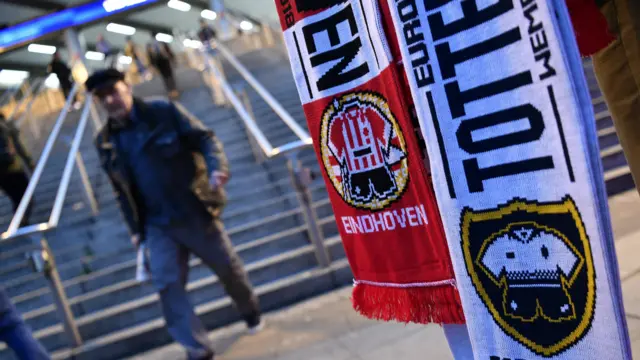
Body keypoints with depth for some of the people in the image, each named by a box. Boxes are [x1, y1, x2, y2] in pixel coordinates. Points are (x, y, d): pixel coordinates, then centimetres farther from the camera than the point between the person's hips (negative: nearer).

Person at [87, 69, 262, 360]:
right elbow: (122, 190, 12)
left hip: (196, 212, -2)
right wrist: (135, 228, 9)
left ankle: (250, 312, 42)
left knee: (228, 268, 12)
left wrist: (216, 167, -31)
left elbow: (204, 139, -11)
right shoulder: (106, 142, 3)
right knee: (167, 284, -9)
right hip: (158, 225, 3)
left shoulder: (164, 112, -8)